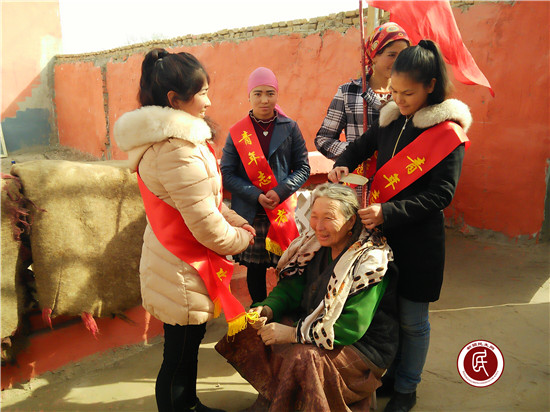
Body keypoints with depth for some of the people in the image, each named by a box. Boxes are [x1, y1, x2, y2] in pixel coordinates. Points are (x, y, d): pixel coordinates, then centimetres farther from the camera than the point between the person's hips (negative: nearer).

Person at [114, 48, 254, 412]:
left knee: (188, 345, 27)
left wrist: (238, 222, 4)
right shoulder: (178, 150, -26)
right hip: (182, 274, -10)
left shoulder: (170, 137, 7)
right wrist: (242, 238, -6)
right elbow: (208, 227, -25)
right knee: (178, 358, 9)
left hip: (177, 264, 10)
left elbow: (207, 200, 14)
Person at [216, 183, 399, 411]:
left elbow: (352, 327, -28)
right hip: (314, 322, 7)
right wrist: (267, 309, -21)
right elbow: (291, 285, 0)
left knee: (304, 357, -31)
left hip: (364, 345, -7)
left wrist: (293, 333, -28)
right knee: (262, 326, -5)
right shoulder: (316, 243, -4)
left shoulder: (371, 261, -24)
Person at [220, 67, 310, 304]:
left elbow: (303, 168, 3)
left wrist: (280, 192, -13)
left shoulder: (290, 128, 4)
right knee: (255, 269, 9)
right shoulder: (237, 133, 2)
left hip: (284, 211, 0)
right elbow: (227, 174, -1)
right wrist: (256, 196, -14)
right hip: (250, 214, 0)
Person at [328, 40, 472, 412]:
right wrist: (343, 166, -2)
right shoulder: (391, 120, 5)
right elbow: (361, 146, 20)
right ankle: (385, 373, 36)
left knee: (412, 320, 9)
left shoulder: (448, 133, -12)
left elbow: (441, 194, -17)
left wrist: (389, 211, -28)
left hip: (419, 240, -5)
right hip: (381, 231, 5)